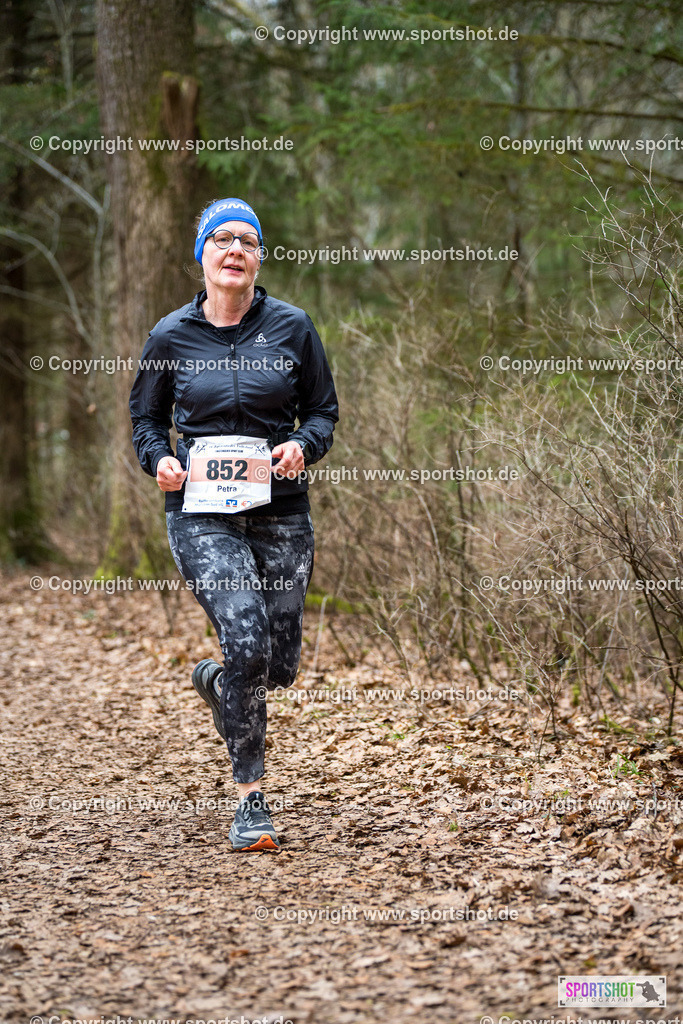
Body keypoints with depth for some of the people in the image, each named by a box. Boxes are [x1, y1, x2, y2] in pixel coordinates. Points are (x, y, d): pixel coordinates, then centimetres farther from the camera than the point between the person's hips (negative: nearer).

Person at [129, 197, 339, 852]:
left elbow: (323, 410, 10)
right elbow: (145, 417, 14)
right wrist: (160, 459, -6)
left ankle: (213, 681, 42)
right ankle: (250, 801, -8)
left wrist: (302, 445, -11)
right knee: (247, 641, -21)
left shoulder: (291, 327, 2)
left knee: (279, 666, 4)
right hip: (201, 512, -2)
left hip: (280, 512, 2)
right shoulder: (171, 336, 2)